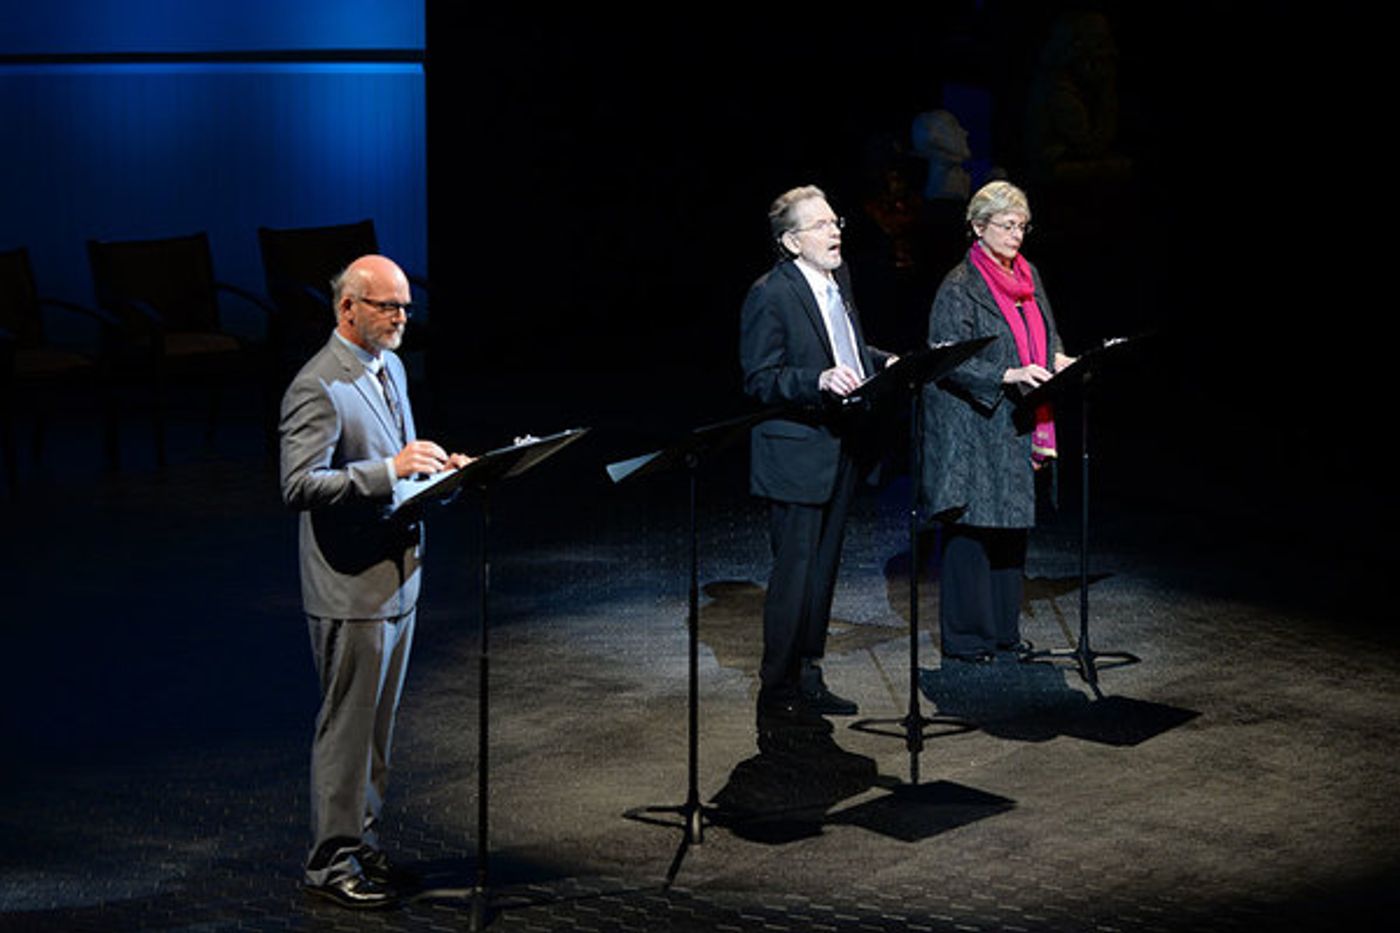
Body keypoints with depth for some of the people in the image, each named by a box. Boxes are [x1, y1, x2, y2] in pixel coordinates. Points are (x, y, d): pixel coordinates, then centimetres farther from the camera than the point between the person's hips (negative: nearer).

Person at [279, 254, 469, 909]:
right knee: (346, 726, 0)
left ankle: (364, 840, 28)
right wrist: (389, 469, -30)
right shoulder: (317, 389, -17)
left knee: (377, 726, 16)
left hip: (398, 579, 9)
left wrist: (436, 466, 4)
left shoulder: (390, 368, 12)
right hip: (351, 590, -9)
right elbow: (299, 486, -25)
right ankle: (332, 861, 10)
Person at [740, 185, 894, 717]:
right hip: (795, 454, -8)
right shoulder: (770, 296, -15)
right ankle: (777, 689, 6)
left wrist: (887, 363, 5)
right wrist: (820, 381, -31)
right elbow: (760, 380, -17)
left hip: (839, 449, 8)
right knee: (795, 573, -4)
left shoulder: (838, 279, 10)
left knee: (823, 569, 15)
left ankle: (807, 678, 25)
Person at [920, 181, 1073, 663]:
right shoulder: (959, 288, -12)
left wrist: (1057, 360, 0)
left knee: (1012, 524, 11)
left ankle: (1004, 628, 21)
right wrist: (1009, 375, -25)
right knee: (971, 528, -4)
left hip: (1017, 430, 7)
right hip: (971, 429, -7)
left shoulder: (1029, 276, 11)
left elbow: (1045, 334, 22)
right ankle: (966, 637, 4)